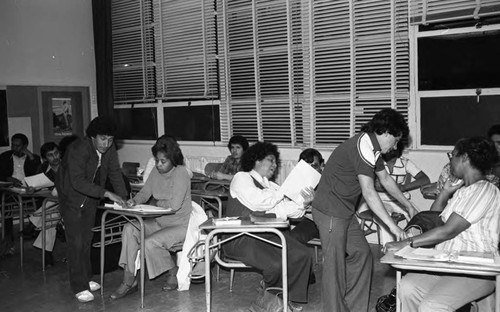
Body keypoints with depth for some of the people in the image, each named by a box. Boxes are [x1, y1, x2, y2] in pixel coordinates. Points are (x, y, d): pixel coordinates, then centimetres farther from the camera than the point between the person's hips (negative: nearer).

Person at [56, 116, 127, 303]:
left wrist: (123, 198, -14)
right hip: (72, 197, -6)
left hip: (91, 198, 6)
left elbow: (115, 173, -3)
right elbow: (78, 182, -36)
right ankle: (79, 287, 1)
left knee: (86, 239, 13)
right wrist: (106, 193, -40)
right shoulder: (77, 150, -28)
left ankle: (86, 279, 26)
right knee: (76, 242, -6)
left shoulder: (109, 149, -8)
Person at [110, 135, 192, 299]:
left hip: (180, 226, -8)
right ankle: (129, 281, -11)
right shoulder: (156, 171, 5)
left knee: (149, 244, -26)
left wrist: (156, 203, -13)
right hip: (159, 222, 8)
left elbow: (175, 205, -26)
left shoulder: (181, 173, -18)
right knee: (129, 229, -13)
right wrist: (135, 201, -12)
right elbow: (145, 192, 9)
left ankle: (174, 271, 4)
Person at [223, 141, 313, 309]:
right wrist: (282, 193, -2)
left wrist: (302, 203, -12)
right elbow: (257, 202, -16)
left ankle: (290, 299, 3)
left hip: (268, 234, 7)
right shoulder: (241, 177, 1)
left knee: (303, 256, -13)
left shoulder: (271, 186, 21)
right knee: (275, 265, -27)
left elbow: (289, 211, 9)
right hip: (241, 237, -7)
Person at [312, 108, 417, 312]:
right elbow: (368, 191, -26)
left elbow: (385, 178, 23)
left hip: (344, 212, 10)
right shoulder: (363, 146, -22)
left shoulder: (372, 147, 11)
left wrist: (408, 205, 28)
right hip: (330, 212, -10)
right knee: (335, 265, -2)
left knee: (361, 255, 13)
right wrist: (392, 226, -22)